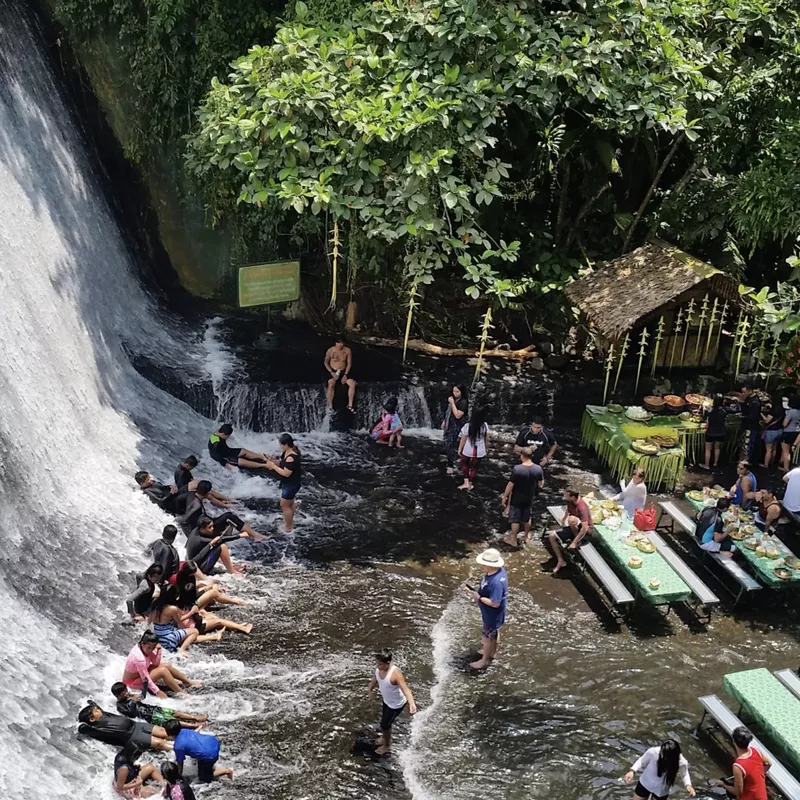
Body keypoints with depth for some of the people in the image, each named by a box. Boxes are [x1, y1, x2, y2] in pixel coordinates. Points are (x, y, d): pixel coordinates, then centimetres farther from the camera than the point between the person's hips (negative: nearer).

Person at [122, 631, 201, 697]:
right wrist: (157, 691, -28)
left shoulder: (144, 648, -9)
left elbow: (156, 663, -2)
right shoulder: (139, 658, -36)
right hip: (133, 681, -9)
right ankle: (181, 693, -19)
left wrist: (158, 650, -18)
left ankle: (188, 682, 15)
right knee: (163, 671, -24)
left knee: (167, 666, 2)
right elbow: (145, 678, -31)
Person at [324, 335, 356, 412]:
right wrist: (331, 372, -13)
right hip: (333, 372, -2)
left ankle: (350, 405, -13)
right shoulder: (330, 350, -9)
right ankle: (330, 407, -29)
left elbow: (349, 363, 1)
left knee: (352, 384, -23)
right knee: (331, 385, -33)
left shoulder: (348, 350, -5)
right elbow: (326, 362, 0)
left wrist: (345, 375, -10)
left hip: (344, 372, 3)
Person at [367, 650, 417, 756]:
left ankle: (387, 745, 38)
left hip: (396, 704, -7)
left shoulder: (395, 674, -40)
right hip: (386, 699, 7)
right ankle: (386, 737, 57)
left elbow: (405, 689, -48)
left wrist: (412, 704, -63)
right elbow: (375, 678, 4)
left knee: (384, 725, 10)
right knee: (386, 722, 28)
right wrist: (370, 688, 21)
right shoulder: (379, 668, -18)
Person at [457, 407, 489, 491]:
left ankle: (466, 482, 18)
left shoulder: (467, 426, -20)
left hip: (467, 450, -2)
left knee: (464, 464, 24)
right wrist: (486, 448, 19)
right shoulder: (485, 425, -12)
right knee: (474, 468, 18)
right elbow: (486, 438, 1)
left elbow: (463, 439, -11)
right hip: (479, 451, 2)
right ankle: (470, 484, 28)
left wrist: (459, 449, 4)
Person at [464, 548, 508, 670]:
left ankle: (485, 660, 35)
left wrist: (478, 598, -27)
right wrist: (477, 591, -2)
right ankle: (492, 652, 53)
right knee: (494, 633, 30)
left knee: (487, 636, 14)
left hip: (492, 615, -8)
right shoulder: (497, 571, -12)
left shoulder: (496, 581, -41)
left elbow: (495, 603, -34)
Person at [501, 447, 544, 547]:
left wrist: (504, 497, -6)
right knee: (526, 518, 24)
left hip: (516, 499, -4)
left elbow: (510, 485, -19)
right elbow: (541, 484, 0)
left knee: (515, 519, 12)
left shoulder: (517, 469, -25)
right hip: (529, 498, 4)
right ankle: (527, 536, 40)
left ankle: (514, 540, 24)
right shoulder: (538, 469, -13)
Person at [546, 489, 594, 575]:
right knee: (552, 536, -5)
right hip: (573, 529, 8)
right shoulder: (570, 502, -7)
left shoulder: (582, 507, -31)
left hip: (587, 531, -8)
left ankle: (577, 541, -14)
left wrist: (574, 542, -32)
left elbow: (585, 528, -35)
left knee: (572, 519, -38)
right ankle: (561, 561, 1)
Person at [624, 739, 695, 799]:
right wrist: (632, 771, -28)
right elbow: (642, 761, -12)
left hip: (661, 791, 0)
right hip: (645, 784, 0)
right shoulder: (653, 752, -34)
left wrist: (688, 785, -24)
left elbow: (684, 774, -6)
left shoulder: (681, 762, -31)